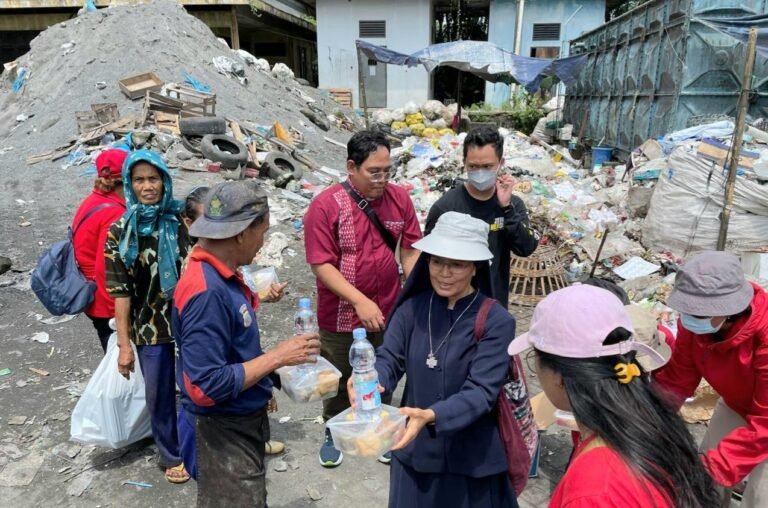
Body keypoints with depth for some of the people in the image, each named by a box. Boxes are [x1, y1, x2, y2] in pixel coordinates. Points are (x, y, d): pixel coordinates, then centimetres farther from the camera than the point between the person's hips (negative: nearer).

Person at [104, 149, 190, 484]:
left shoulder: (184, 220, -5)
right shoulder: (120, 232, -6)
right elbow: (121, 292, -5)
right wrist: (124, 344, -5)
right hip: (150, 330, 0)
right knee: (160, 396, 15)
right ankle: (172, 455, 38)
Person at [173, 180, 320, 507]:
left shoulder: (221, 275, -1)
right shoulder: (207, 291, -29)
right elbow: (206, 387, -29)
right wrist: (277, 357, -23)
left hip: (243, 421, 9)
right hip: (226, 433, -9)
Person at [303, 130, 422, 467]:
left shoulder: (399, 199, -5)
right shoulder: (326, 205, -17)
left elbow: (410, 250, 0)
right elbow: (321, 264, -19)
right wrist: (359, 301, -26)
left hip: (388, 313, 3)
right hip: (340, 317, -3)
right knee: (339, 380, 17)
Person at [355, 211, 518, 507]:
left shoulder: (497, 322, -16)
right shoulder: (411, 308, -6)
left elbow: (481, 392, -22)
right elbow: (389, 358, -10)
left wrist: (431, 416, -38)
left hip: (471, 458, -3)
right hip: (415, 450, 3)